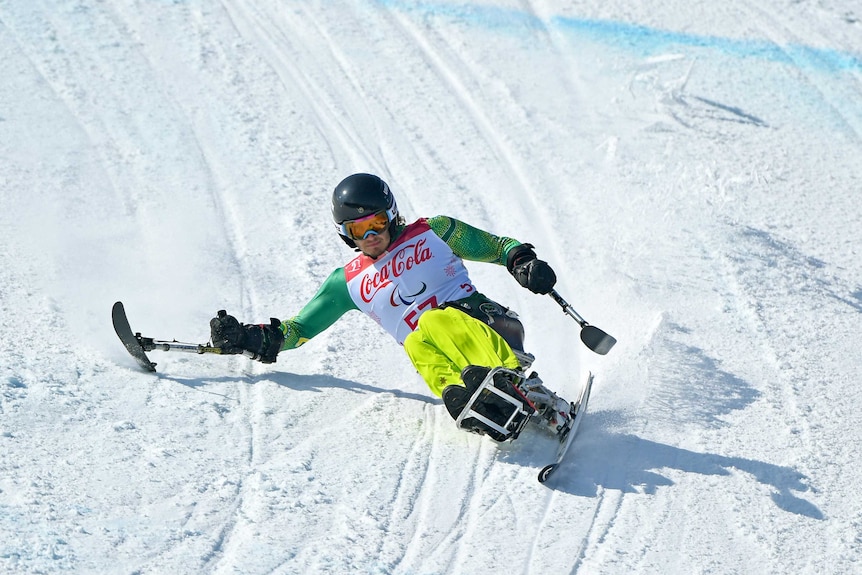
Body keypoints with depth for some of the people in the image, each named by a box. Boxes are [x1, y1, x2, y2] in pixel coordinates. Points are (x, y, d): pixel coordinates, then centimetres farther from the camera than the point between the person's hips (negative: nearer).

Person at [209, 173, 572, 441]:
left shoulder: (432, 232, 15)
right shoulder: (349, 282, 21)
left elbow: (495, 246, 19)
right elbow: (297, 329, 24)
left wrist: (521, 260, -3)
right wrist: (252, 339, 8)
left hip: (481, 322, -1)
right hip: (436, 356, 1)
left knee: (434, 323, -36)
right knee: (417, 342, -35)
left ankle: (520, 382, -49)